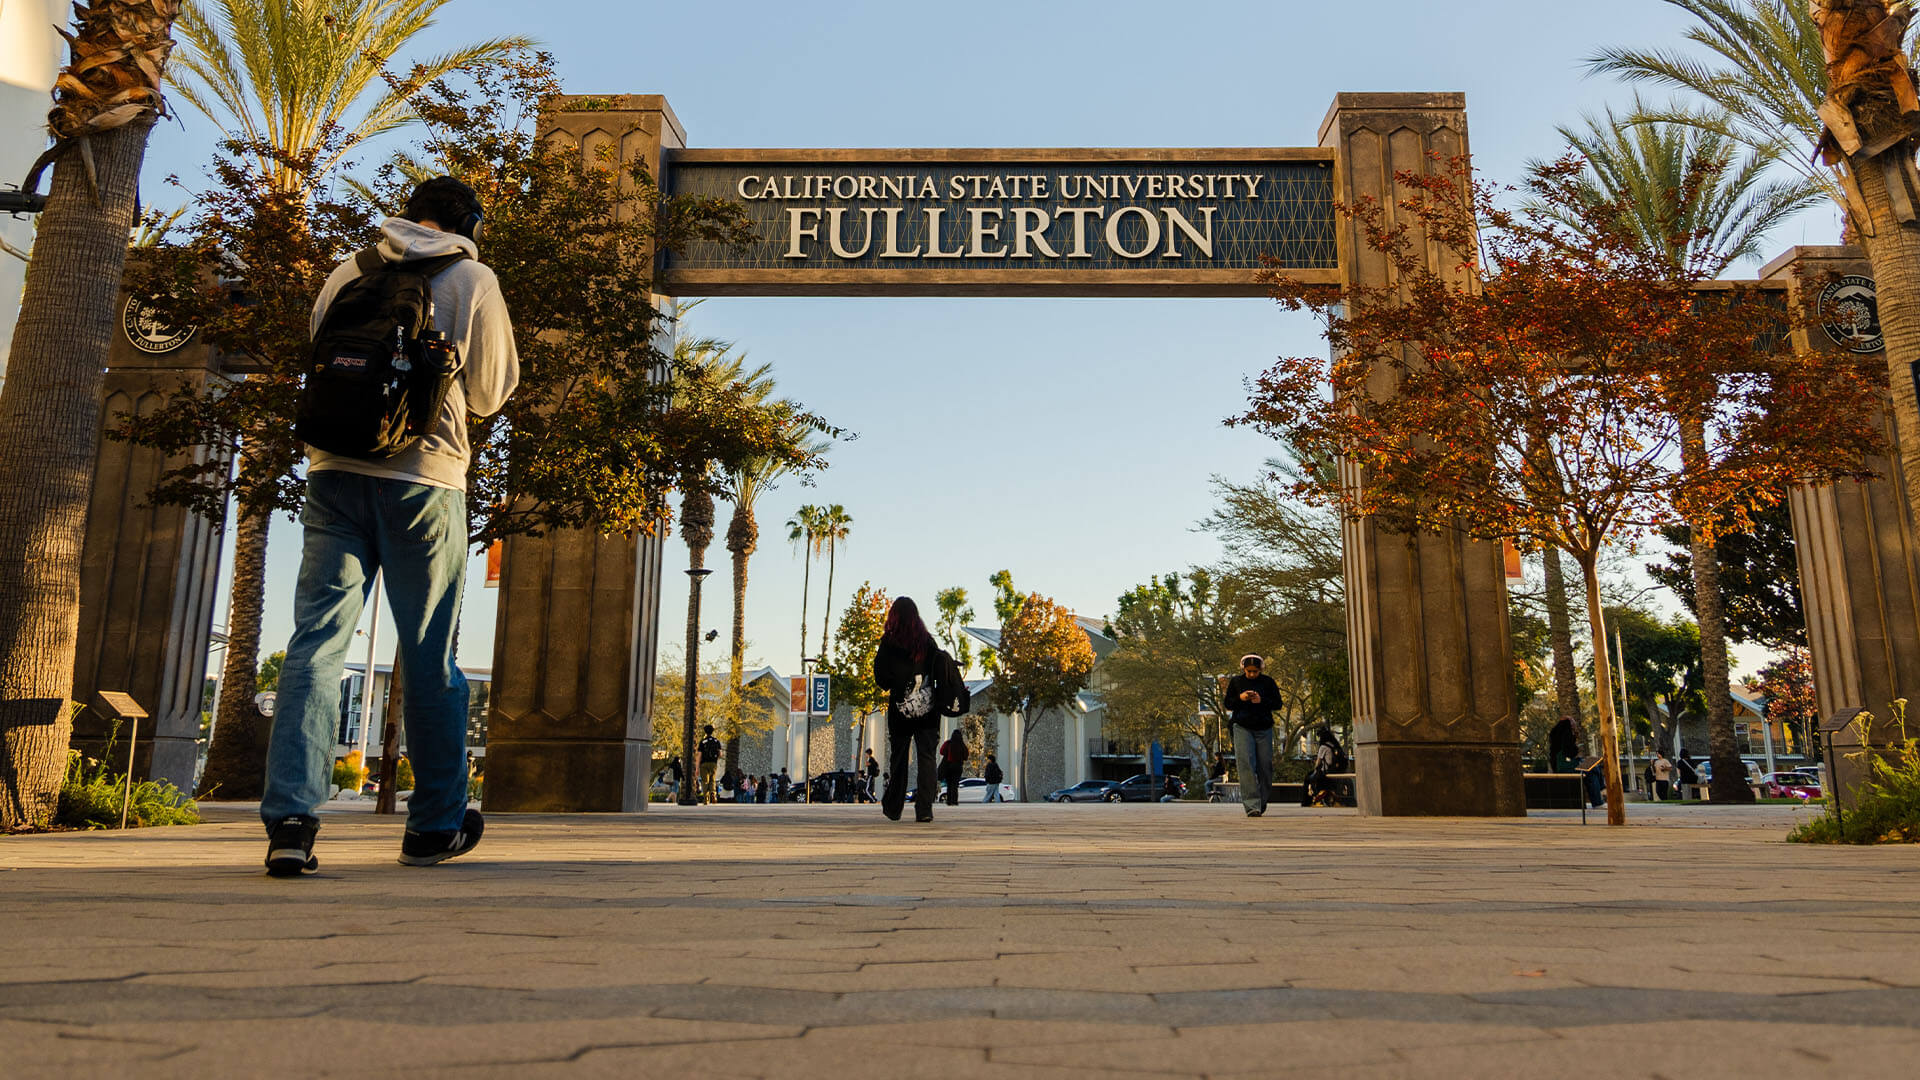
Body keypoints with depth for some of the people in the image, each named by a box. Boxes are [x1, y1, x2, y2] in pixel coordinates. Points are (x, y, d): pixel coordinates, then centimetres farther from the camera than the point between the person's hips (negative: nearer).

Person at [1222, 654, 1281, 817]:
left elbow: (1278, 704, 3)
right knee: (1246, 765, -14)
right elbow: (1228, 704, 7)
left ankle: (1261, 803, 21)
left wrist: (1262, 700, -15)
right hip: (1243, 728, -1)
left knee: (1265, 766, 2)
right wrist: (1240, 698, -13)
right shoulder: (1236, 681, 5)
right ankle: (1252, 806, -18)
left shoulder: (1268, 682, 4)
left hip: (1264, 729, 1)